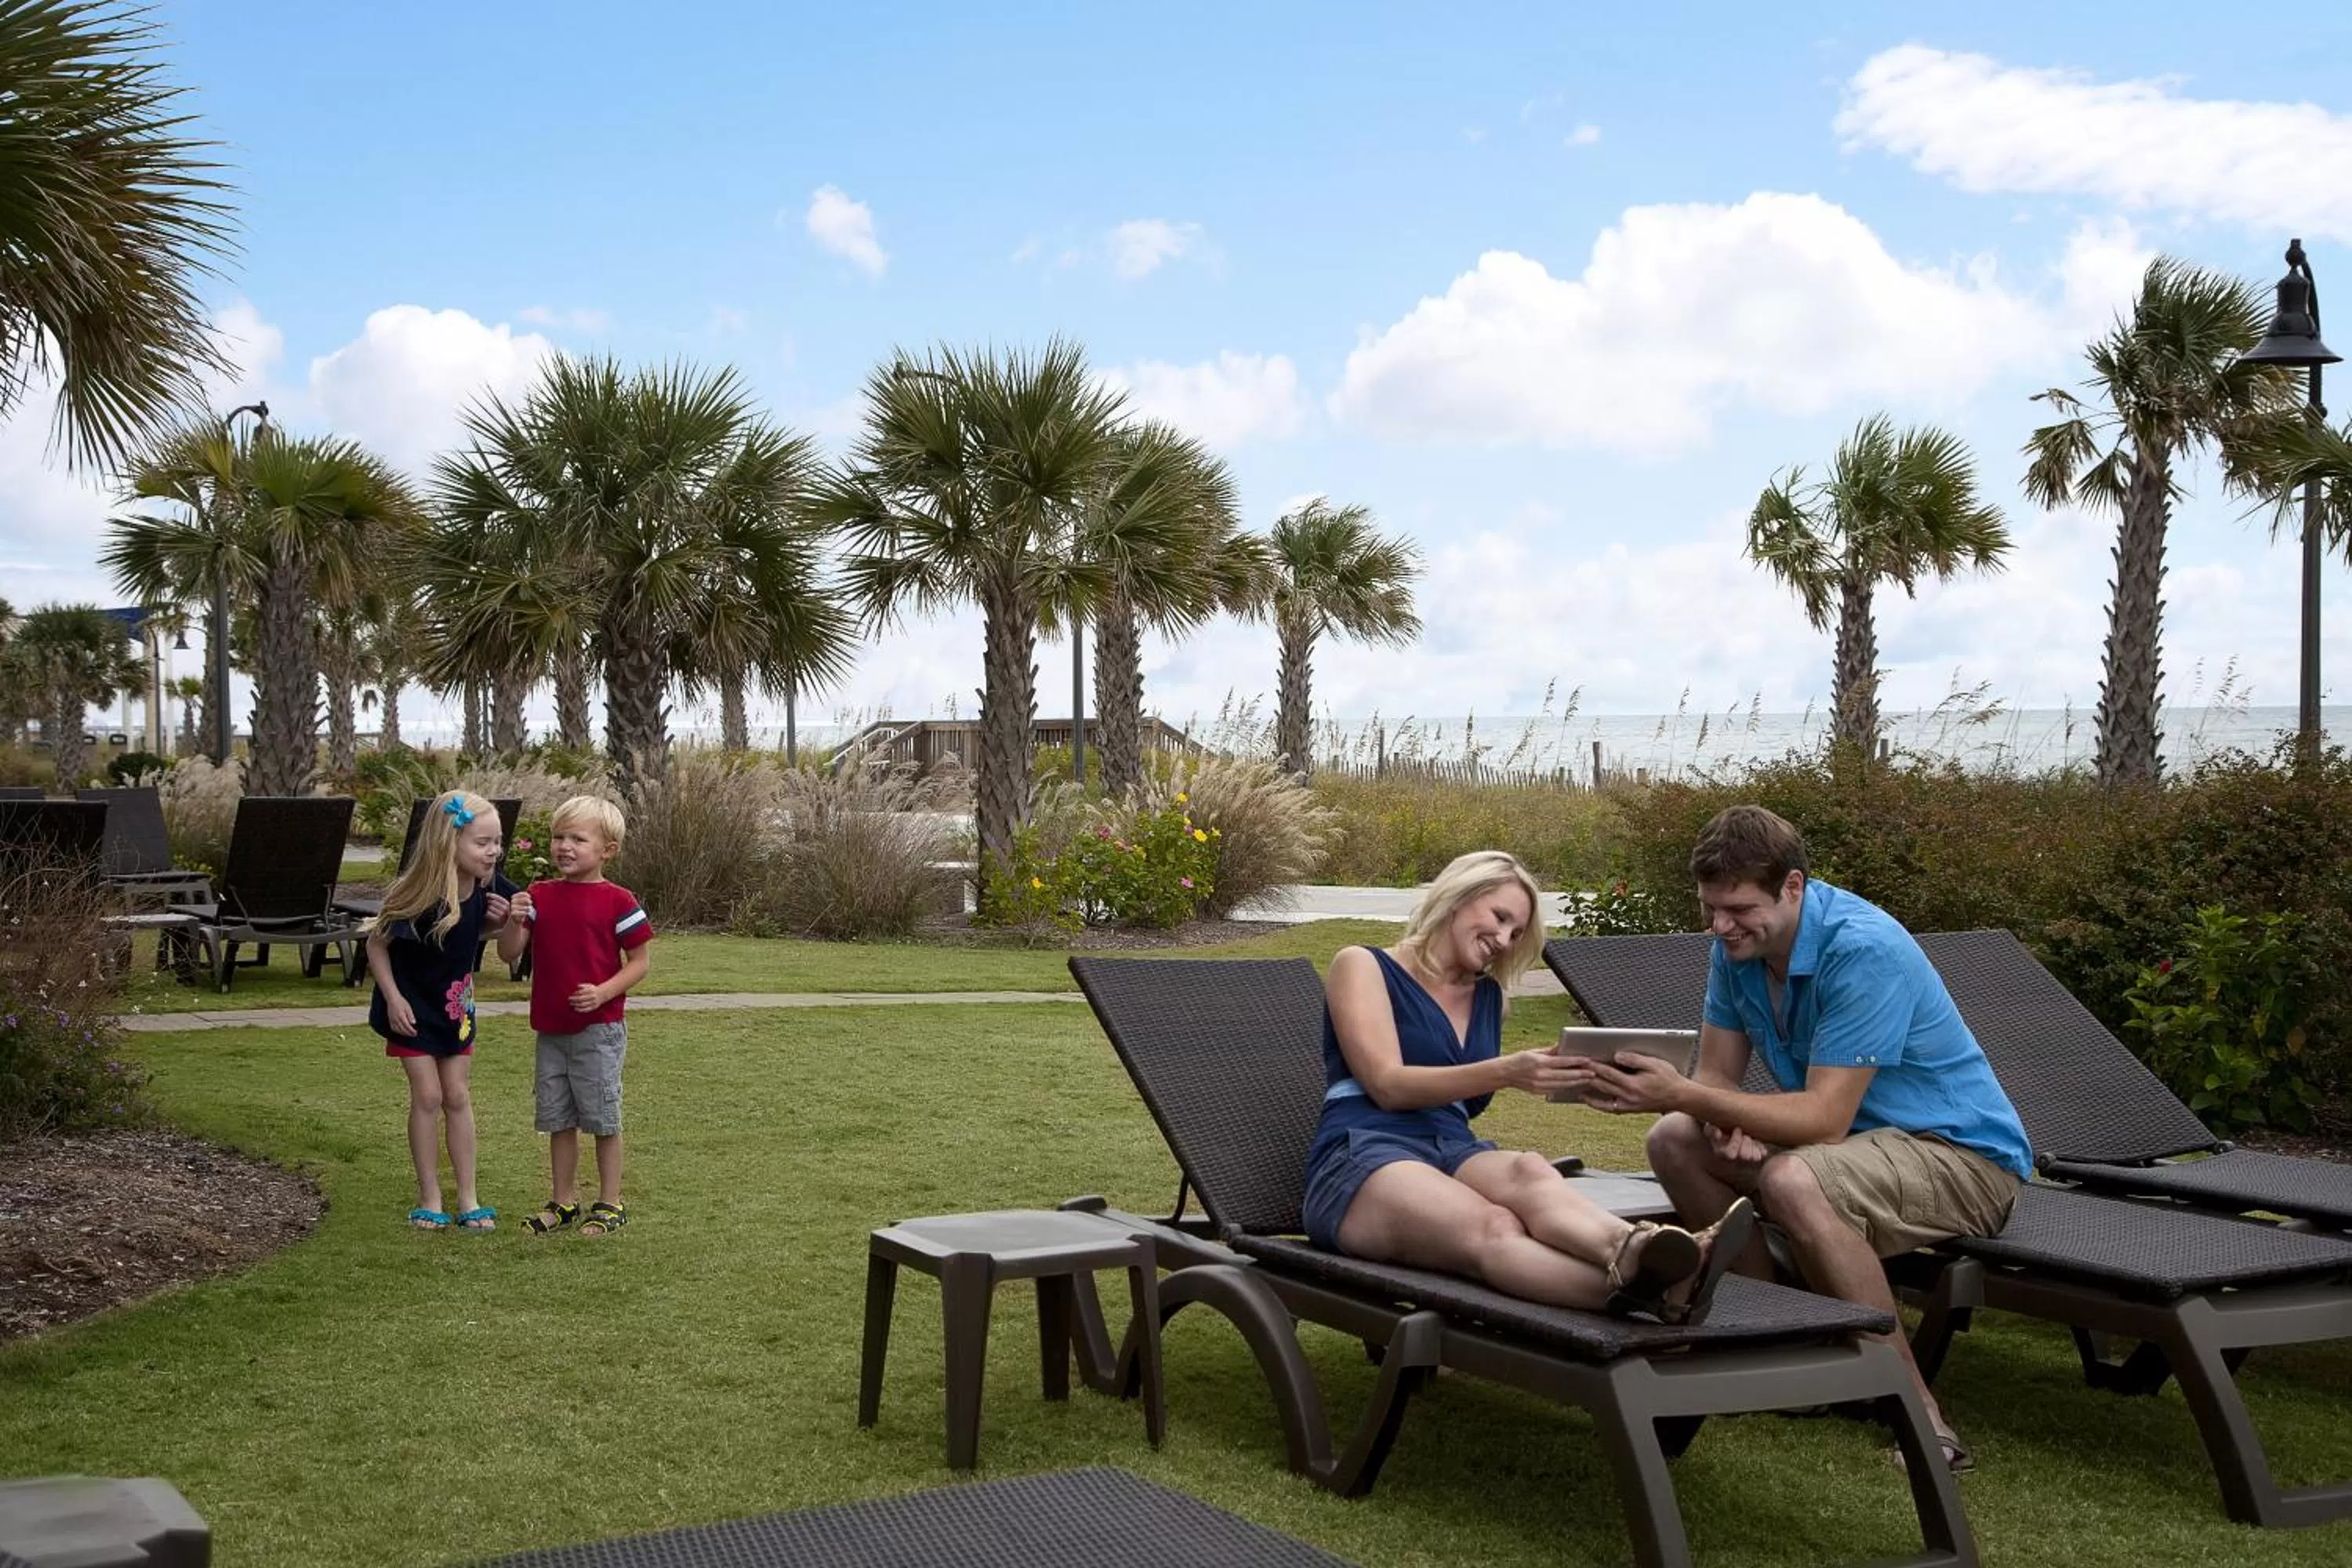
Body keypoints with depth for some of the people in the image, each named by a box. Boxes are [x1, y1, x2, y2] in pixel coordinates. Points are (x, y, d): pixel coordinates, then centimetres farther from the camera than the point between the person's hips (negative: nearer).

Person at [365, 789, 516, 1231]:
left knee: (458, 1097, 8)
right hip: (412, 1005, -4)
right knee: (427, 1096, -1)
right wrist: (393, 999, -19)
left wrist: (497, 922, -15)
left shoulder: (488, 890, -15)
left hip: (454, 1005, 4)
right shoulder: (417, 896, -29)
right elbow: (376, 944, -16)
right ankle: (429, 1200, 11)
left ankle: (468, 1199, 15)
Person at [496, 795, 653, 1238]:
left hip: (598, 1029, -5)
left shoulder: (616, 901, -9)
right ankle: (564, 1202, 24)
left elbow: (640, 961, -6)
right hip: (551, 1028, 5)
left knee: (602, 1118, 3)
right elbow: (509, 954, 1)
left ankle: (610, 1203, 15)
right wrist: (513, 921, -18)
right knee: (557, 1119, 13)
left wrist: (604, 992, -20)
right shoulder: (539, 896, 4)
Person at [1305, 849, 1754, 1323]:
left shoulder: (1489, 994, 26)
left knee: (1529, 1173, -36)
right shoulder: (1362, 966, 9)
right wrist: (1504, 1073, -18)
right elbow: (1387, 1084, -6)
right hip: (1362, 1158, -5)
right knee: (1493, 1229, -39)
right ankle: (1634, 1280, -72)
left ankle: (1633, 1252, -70)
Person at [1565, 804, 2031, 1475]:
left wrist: (1680, 1094, -36)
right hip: (1862, 1137, 8)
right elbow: (1717, 1073, 3)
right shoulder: (1739, 944, -2)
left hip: (1965, 1153, -8)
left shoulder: (1864, 951, -27)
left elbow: (1825, 1118, -31)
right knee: (1676, 1142, -5)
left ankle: (1919, 1416, -23)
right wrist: (1731, 1123, -21)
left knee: (1794, 1181, -36)